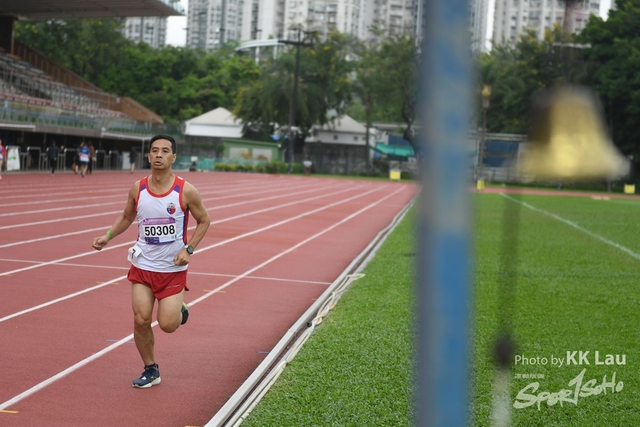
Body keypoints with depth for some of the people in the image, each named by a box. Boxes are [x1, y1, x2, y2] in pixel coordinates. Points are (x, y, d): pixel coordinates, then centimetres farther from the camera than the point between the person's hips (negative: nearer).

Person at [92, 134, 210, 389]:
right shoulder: (137, 189, -3)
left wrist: (189, 249, -11)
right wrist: (107, 237, -2)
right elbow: (126, 218, 14)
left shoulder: (186, 191, -12)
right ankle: (150, 370, 18)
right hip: (143, 265, 3)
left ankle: (179, 310, 30)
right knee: (141, 320, -3)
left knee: (168, 325, -7)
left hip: (173, 269, -2)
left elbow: (204, 220, 1)